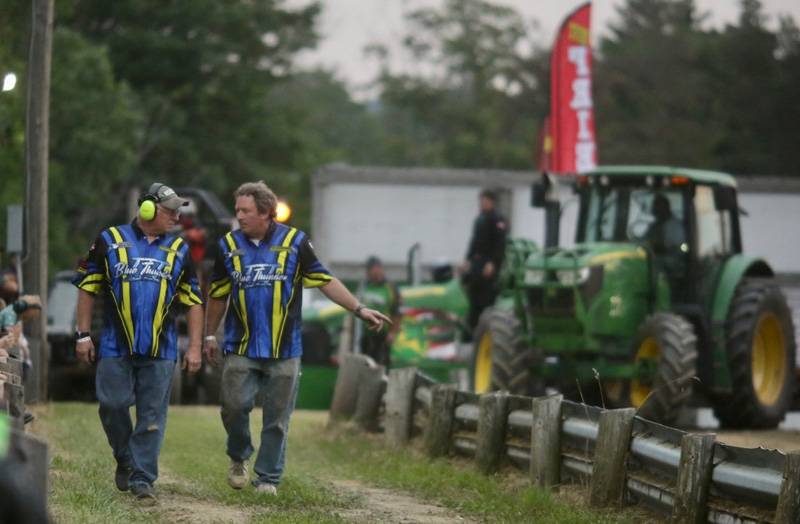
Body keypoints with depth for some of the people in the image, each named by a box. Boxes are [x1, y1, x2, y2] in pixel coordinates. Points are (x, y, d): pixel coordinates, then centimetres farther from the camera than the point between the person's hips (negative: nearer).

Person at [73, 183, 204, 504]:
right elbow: (88, 288, 6)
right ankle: (125, 460, 21)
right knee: (113, 405, -3)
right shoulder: (110, 241, 4)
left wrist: (194, 347, 6)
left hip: (160, 349, 2)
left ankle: (142, 478, 4)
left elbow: (193, 301, 13)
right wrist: (83, 336, 2)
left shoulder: (178, 250, 11)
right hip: (115, 345, -1)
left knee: (152, 415, -2)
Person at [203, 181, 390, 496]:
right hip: (240, 348, 1)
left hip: (284, 351, -1)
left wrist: (359, 309, -1)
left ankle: (268, 478, 13)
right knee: (234, 406, -9)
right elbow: (218, 295, 15)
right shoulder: (229, 246, 4)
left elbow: (325, 281, 4)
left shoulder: (294, 242, -1)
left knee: (277, 418, 2)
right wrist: (210, 335, 16)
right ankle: (239, 458, 18)